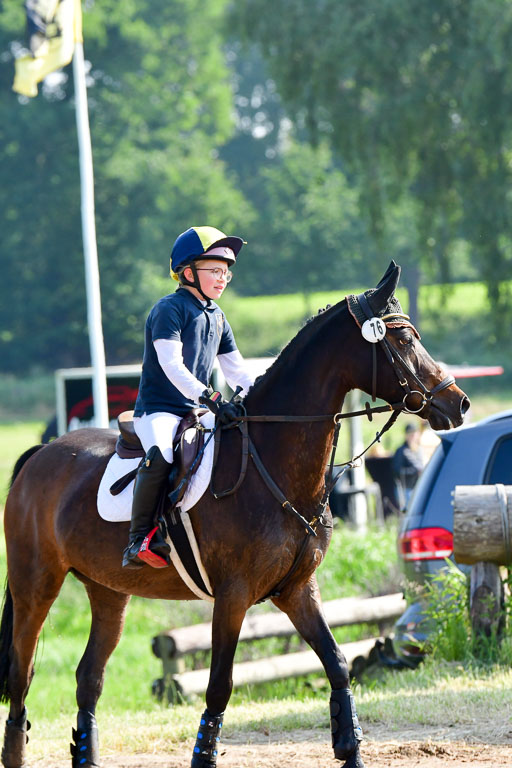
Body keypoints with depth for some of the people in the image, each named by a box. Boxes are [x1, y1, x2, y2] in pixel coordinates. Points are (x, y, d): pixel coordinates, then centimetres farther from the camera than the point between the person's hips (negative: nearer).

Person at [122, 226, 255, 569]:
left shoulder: (217, 316, 17)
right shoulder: (170, 309, -9)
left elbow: (236, 369, 19)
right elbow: (172, 365, -20)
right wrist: (211, 398, -30)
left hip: (197, 412, 8)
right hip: (158, 409, -8)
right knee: (161, 455, -36)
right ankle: (140, 538, -27)